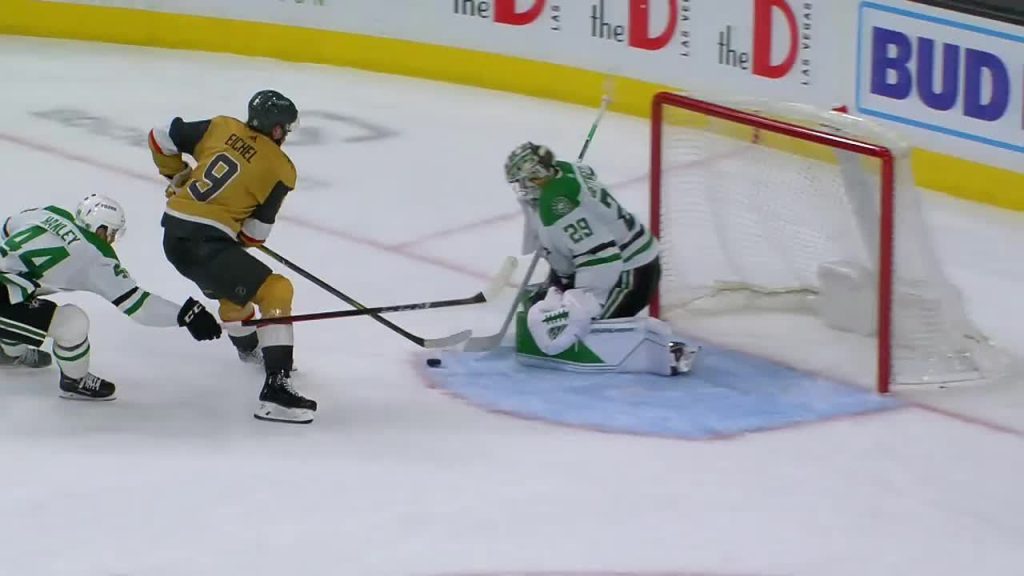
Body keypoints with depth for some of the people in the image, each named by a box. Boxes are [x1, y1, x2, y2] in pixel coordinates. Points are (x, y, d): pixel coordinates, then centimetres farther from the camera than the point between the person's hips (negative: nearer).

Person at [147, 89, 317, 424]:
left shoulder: (220, 127, 10)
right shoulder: (280, 170, -2)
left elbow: (161, 138, 14)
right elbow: (255, 232, -1)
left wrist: (178, 177, 28)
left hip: (174, 233, 8)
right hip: (204, 243, -8)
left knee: (231, 283, 34)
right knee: (275, 291, -10)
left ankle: (248, 346, 61)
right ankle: (275, 388, -22)